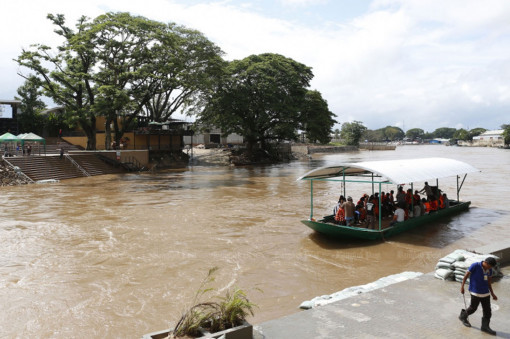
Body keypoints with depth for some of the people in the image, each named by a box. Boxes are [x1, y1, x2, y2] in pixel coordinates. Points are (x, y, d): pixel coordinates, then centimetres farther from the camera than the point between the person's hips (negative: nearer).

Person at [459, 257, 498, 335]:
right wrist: (462, 286, -9)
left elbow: (489, 282, 12)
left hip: (486, 293, 5)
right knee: (473, 308, 6)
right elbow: (466, 275, -8)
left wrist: (492, 294, 11)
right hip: (476, 292, -5)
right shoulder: (475, 266, -16)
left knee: (487, 310, 5)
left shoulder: (489, 270, 2)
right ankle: (463, 316, 30)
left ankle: (485, 326, 19)